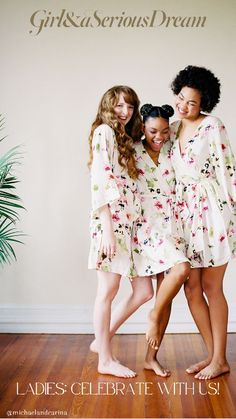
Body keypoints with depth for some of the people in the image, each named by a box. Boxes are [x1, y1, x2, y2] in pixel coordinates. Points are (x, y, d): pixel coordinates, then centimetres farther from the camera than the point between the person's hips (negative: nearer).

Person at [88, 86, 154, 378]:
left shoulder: (126, 140, 23)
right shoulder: (104, 132, -3)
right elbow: (100, 182, -14)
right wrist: (108, 230, -19)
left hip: (131, 222, 9)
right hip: (111, 220, -9)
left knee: (144, 291, 6)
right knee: (108, 289, -1)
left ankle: (102, 340, 22)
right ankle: (105, 360, 12)